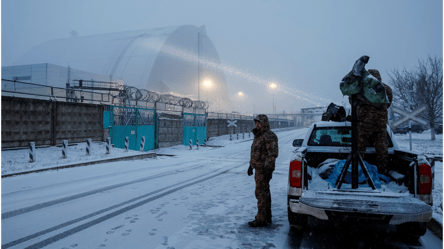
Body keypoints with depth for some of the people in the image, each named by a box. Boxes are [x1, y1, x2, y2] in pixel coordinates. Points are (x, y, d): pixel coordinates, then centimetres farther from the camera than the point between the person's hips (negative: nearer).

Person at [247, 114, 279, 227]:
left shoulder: (269, 136, -15)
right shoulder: (258, 135, 16)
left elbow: (273, 153, -21)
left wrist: (268, 168, -25)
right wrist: (251, 165, 23)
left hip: (264, 169, -10)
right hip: (258, 168, 10)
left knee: (261, 193, -7)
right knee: (264, 193, 15)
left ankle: (261, 219, -1)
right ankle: (267, 216, 25)